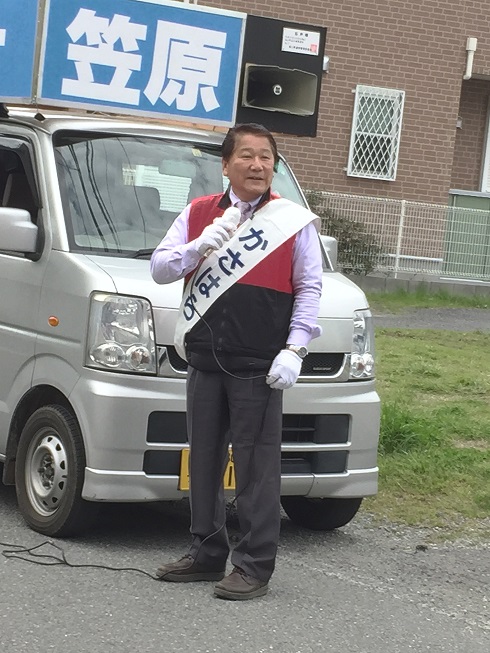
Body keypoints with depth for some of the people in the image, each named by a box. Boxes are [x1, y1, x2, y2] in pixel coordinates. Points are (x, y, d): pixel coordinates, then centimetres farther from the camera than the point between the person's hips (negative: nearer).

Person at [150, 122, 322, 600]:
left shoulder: (294, 221, 0)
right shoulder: (197, 215, 9)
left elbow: (309, 290, -1)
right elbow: (159, 269, 7)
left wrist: (294, 350, -11)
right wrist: (200, 245, -12)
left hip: (260, 366, -4)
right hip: (205, 361, 5)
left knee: (257, 466, -3)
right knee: (203, 461, 13)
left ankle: (255, 567, 2)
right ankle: (207, 553, 25)